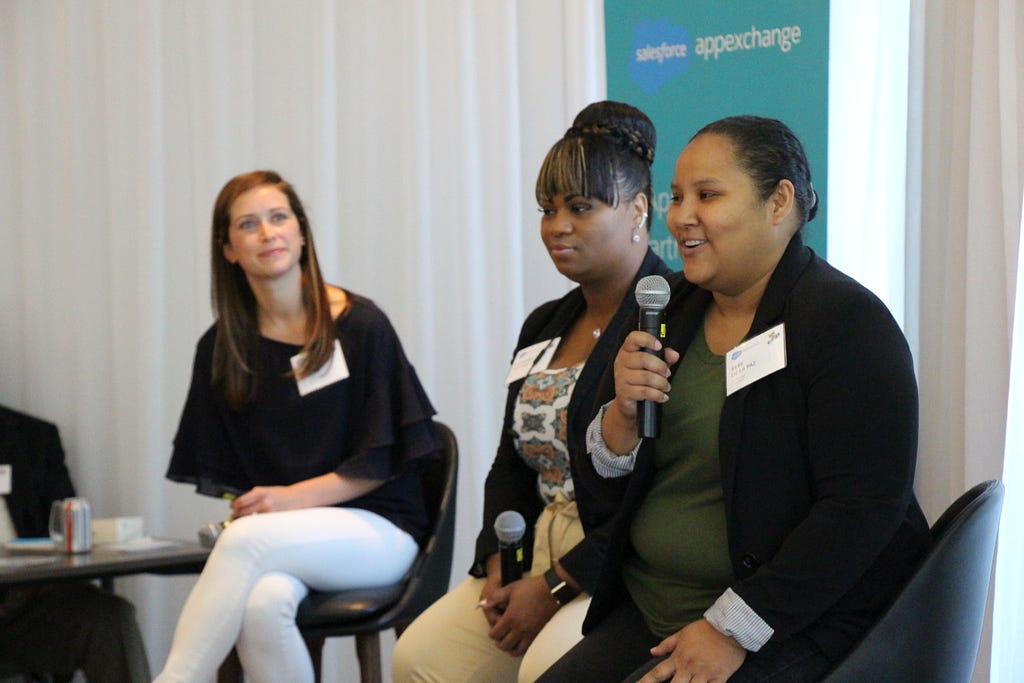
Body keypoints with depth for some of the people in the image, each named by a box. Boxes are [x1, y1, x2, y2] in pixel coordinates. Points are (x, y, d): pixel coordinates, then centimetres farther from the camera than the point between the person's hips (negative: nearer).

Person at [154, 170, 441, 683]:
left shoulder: (361, 325, -1)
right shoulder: (222, 348, 11)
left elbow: (382, 462, -3)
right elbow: (222, 468, 12)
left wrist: (294, 497, -14)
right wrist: (247, 504, -9)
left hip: (377, 529, -2)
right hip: (280, 535, 3)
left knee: (248, 538, -34)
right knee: (261, 602, -35)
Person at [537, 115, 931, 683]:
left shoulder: (845, 320, -10)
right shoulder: (670, 310, 10)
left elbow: (863, 508, -18)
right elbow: (598, 480, 12)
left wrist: (732, 628, -19)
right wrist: (623, 412, -10)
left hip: (792, 628, -6)